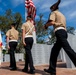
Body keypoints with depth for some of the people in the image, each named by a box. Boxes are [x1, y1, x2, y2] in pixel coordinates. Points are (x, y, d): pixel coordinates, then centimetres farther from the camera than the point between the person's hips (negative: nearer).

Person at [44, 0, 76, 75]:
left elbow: (52, 22, -10)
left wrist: (46, 25, 9)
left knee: (68, 49, -19)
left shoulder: (54, 12, 7)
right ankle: (52, 69, 8)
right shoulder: (61, 14, 32)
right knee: (54, 50, 8)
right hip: (64, 32, 9)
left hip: (59, 32, -9)